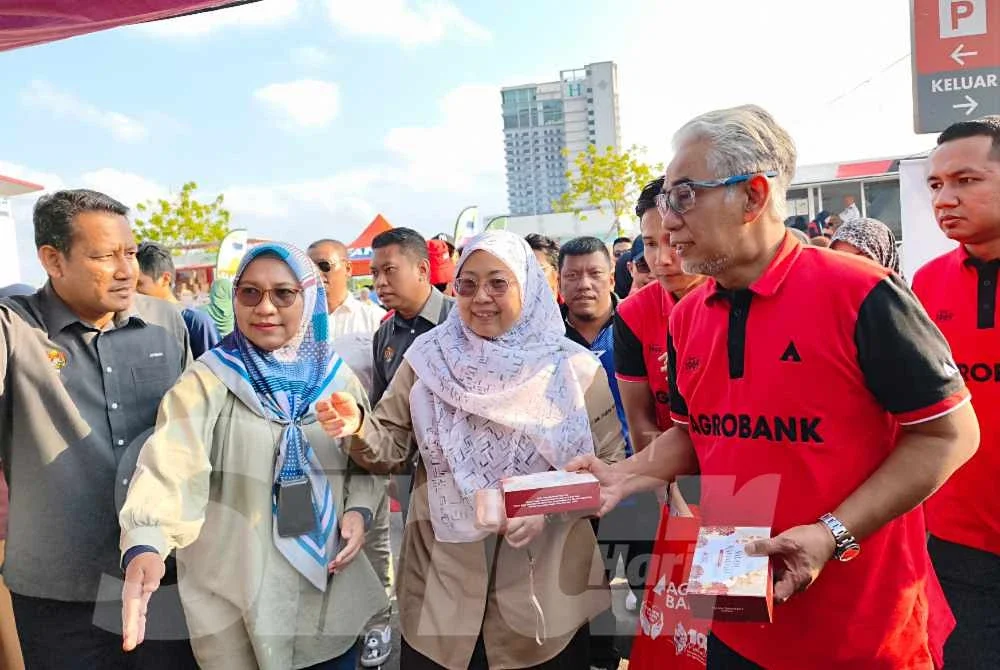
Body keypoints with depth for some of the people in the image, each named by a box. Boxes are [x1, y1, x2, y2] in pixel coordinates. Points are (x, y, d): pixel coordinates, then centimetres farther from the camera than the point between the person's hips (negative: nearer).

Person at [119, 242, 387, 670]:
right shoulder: (207, 382, -12)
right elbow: (169, 466, -25)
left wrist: (360, 510, -7)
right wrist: (144, 547, -42)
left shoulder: (338, 378, 1)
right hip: (239, 602, -3)